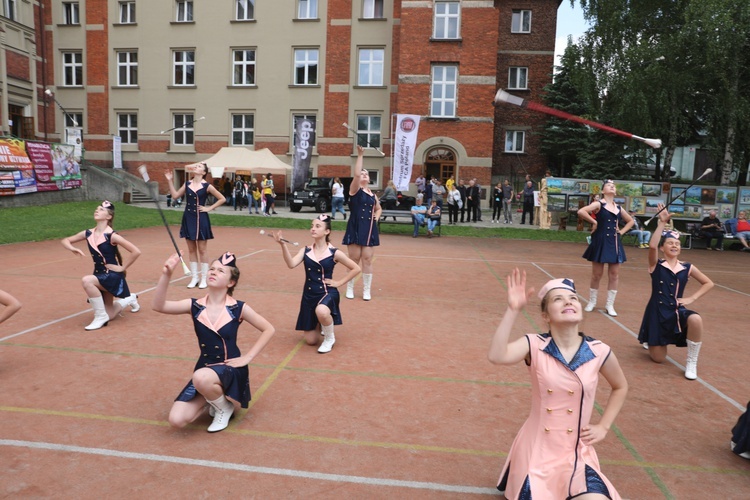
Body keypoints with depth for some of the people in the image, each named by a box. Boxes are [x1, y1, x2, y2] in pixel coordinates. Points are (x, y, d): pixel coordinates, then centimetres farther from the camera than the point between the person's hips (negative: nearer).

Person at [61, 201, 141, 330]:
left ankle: (101, 316, -18)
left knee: (86, 280, -35)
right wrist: (72, 248, -9)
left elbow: (136, 252, -21)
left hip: (113, 275, -7)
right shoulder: (88, 233, 0)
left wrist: (122, 268, -14)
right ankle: (130, 299, 43)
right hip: (100, 275, 7)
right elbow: (65, 240, 13)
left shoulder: (111, 235, -18)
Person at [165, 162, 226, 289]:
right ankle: (194, 277, 19)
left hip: (201, 219, -4)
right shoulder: (187, 183, 6)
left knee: (202, 250, 2)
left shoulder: (207, 186, -7)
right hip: (188, 219, 4)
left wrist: (209, 208, -7)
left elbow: (222, 199, -4)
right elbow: (175, 195, 7)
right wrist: (170, 181, 2)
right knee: (191, 249, 9)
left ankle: (203, 278, 11)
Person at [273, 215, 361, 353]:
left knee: (321, 311, -42)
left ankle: (330, 338, -10)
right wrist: (283, 245, -30)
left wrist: (339, 282, -5)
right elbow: (291, 264, -19)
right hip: (309, 295, 4)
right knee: (310, 340, 8)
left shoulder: (334, 253, -8)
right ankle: (322, 326, 45)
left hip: (327, 293, -4)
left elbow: (356, 269, 0)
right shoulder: (305, 251, 0)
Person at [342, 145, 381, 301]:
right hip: (355, 229, -4)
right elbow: (356, 174, -20)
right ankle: (350, 288, 15)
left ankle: (367, 290, 13)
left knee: (367, 259, 4)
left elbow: (378, 208, 30)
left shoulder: (373, 195, 12)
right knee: (354, 259, 1)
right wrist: (360, 155, -19)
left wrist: (376, 216, 8)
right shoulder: (355, 190, -3)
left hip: (370, 229, 4)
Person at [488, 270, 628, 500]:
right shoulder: (534, 345, -14)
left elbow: (620, 387, 12)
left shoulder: (599, 352, -9)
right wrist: (513, 310, -38)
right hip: (535, 449, -1)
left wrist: (603, 427, 5)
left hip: (576, 454, 1)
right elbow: (496, 356, -35)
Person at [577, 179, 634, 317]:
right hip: (600, 242, -5)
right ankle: (592, 302, 19)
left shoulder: (618, 208, 11)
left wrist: (622, 231, 10)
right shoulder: (598, 204, -6)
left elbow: (630, 221, 25)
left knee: (614, 275, 5)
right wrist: (594, 222, -16)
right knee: (596, 274, 4)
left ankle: (610, 305, 14)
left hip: (615, 243, 5)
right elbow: (581, 211, -23)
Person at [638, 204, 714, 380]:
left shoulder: (687, 268, 1)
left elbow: (708, 283, 13)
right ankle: (649, 340, 42)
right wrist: (662, 223, -26)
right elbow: (651, 246, -27)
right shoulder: (656, 265, -7)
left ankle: (691, 363, -13)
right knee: (659, 359, 2)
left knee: (696, 320, -36)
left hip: (677, 311, 2)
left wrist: (692, 298, 0)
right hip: (657, 313, -2)